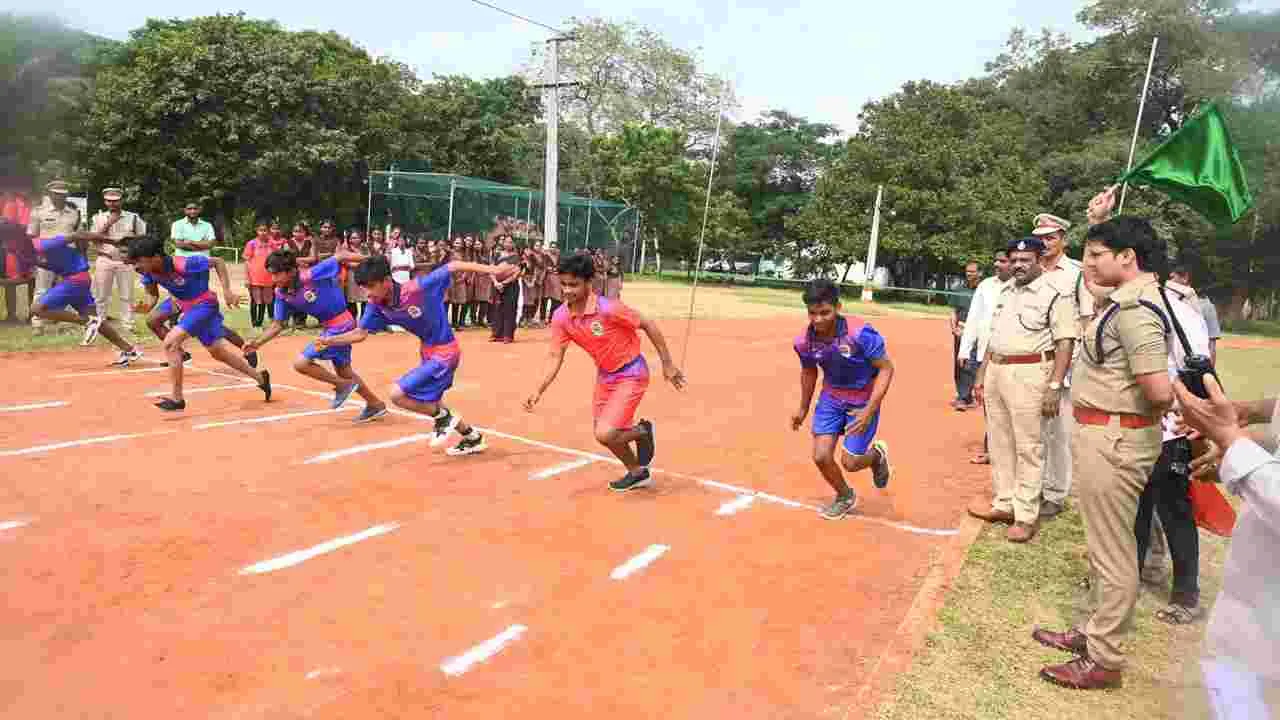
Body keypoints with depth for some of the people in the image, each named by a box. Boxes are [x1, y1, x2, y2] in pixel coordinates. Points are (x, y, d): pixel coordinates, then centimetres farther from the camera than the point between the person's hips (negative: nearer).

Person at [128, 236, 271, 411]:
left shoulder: (183, 264, -31)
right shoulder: (148, 272, -12)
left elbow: (218, 262, -19)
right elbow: (152, 294, 3)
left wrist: (227, 291, -21)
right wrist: (146, 306, -20)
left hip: (203, 304, -8)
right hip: (185, 305, 8)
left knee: (170, 343, -20)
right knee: (217, 350, 18)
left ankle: (177, 399, -11)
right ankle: (260, 377, 34)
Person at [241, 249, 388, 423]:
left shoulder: (311, 275, -25)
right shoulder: (281, 293, -4)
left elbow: (340, 256, -17)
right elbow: (278, 324, 4)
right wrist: (258, 343, -8)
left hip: (341, 325, -9)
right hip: (328, 327, 9)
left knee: (301, 363, -13)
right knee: (344, 372, 23)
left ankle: (342, 385, 7)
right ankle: (376, 405, 39)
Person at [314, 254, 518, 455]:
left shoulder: (417, 288, -28)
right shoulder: (376, 305, -9)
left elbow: (452, 266, -23)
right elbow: (360, 333, 2)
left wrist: (491, 269, -26)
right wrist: (329, 341, -12)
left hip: (444, 352, -8)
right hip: (428, 352, 9)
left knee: (398, 395, -14)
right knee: (429, 403, 22)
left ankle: (443, 417, 9)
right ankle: (473, 438, 40)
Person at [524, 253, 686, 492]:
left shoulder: (608, 309, -28)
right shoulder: (561, 317, -11)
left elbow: (649, 326, -17)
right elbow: (555, 357, -4)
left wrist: (667, 365, -11)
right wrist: (539, 391, -16)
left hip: (632, 374, -7)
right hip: (605, 375, 7)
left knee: (605, 434, -19)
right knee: (603, 433, 17)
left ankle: (642, 431, 15)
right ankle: (638, 473, 43)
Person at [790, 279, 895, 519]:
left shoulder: (860, 333, -31)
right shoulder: (804, 341, -16)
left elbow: (886, 369, -21)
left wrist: (869, 411, -28)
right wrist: (803, 409, 16)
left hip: (864, 401, -4)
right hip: (831, 397, 4)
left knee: (850, 462, -3)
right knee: (821, 457, -2)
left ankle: (877, 454, 36)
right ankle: (845, 496, 29)